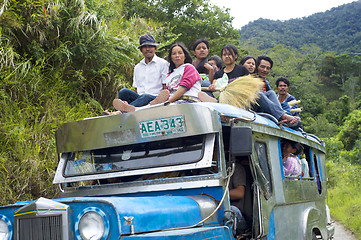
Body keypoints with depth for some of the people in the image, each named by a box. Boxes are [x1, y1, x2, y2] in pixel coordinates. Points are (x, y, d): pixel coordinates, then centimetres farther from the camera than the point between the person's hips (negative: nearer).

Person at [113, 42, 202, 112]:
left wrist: (169, 101, -15)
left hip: (188, 101, -6)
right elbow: (168, 93, 17)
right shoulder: (170, 75, 34)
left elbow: (184, 86, -3)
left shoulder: (189, 68, 16)